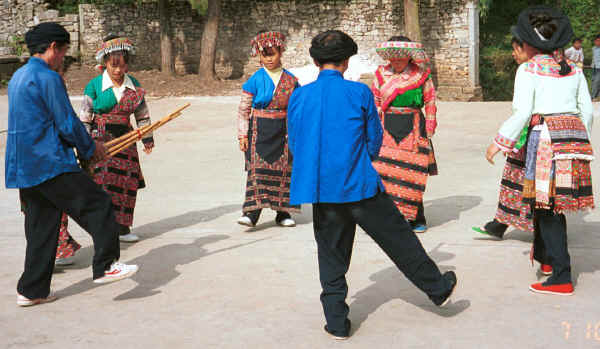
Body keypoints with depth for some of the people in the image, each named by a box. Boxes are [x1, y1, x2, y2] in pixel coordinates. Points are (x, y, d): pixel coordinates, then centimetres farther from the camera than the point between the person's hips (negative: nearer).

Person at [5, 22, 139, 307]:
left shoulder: (17, 77, 18)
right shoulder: (48, 78, -12)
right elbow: (68, 125, -14)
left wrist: (84, 145, 21)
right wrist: (91, 148, 3)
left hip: (23, 166, 10)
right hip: (51, 165, -10)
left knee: (41, 228, 13)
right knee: (97, 206, -3)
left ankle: (32, 291, 16)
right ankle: (105, 266, -3)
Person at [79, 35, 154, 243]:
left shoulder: (134, 85, 6)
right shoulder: (94, 85, -4)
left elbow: (142, 115, 16)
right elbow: (84, 118, 0)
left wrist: (147, 138, 14)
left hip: (124, 140, 4)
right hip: (100, 141, -4)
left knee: (127, 183, 3)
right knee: (104, 181, -12)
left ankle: (122, 227, 13)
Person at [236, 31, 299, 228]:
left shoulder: (291, 80, 5)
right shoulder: (255, 80, -1)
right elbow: (243, 109, 0)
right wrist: (242, 134, -6)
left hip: (283, 131, 2)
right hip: (259, 130, -2)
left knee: (283, 170, 4)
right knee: (257, 168, -11)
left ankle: (283, 213, 14)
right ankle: (252, 211, -13)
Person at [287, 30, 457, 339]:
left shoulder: (298, 97, 0)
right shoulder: (359, 93, -6)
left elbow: (295, 146, 9)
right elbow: (375, 140, 2)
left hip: (320, 190, 2)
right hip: (360, 186, -2)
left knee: (331, 256, 13)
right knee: (398, 239, 13)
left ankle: (336, 322, 16)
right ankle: (438, 288, 30)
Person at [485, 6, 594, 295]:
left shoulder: (529, 70, -7)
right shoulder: (573, 70, 11)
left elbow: (522, 113, -14)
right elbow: (586, 109, 13)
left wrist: (500, 142, -6)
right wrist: (582, 141, 24)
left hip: (544, 138, -7)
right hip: (574, 137, 7)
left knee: (547, 206, -3)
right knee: (551, 201, 22)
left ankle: (562, 277, -4)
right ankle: (545, 255, 38)